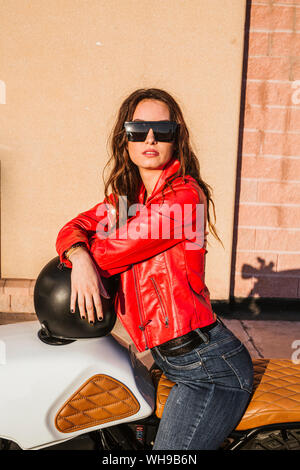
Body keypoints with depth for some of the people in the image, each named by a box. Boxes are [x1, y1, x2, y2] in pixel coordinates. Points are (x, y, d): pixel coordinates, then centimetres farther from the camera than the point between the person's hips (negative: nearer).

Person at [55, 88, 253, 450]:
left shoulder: (185, 194, -18)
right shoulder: (126, 195, 9)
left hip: (210, 368, -8)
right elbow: (74, 228, 3)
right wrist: (79, 259, -19)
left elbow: (113, 249, -18)